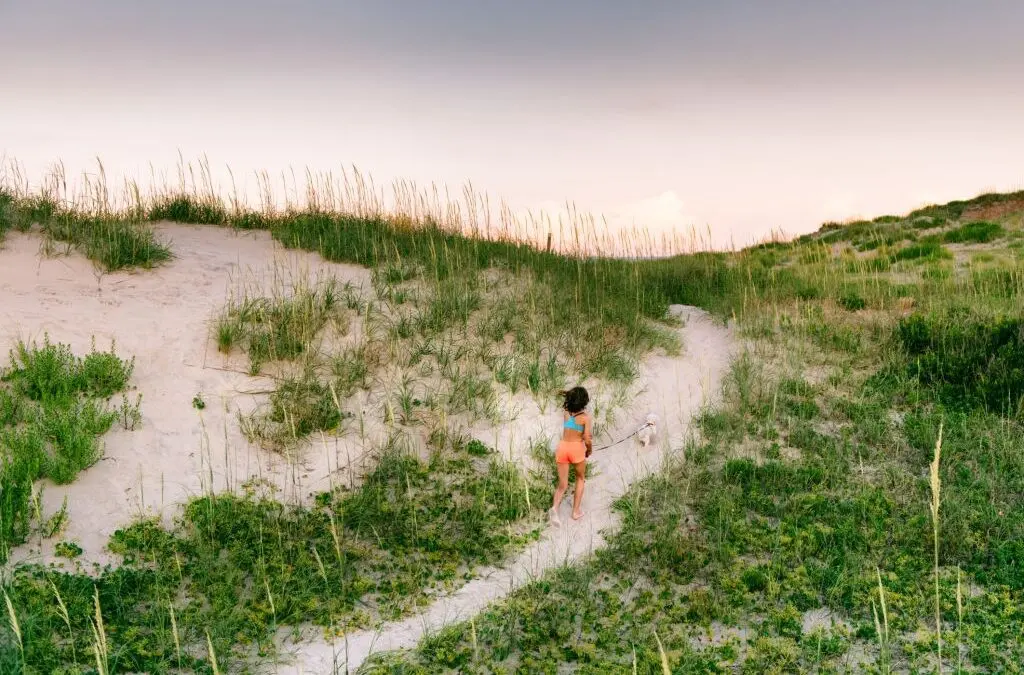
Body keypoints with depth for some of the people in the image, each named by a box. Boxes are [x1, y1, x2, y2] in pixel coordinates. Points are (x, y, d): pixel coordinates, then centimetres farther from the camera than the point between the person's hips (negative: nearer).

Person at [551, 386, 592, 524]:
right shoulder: (585, 417, -11)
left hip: (562, 447, 3)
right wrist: (589, 451, 6)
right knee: (580, 478, 26)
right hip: (576, 448, -3)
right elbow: (587, 440, -10)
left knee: (563, 485, 9)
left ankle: (555, 507, -21)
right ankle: (576, 511, 21)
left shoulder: (565, 412, 0)